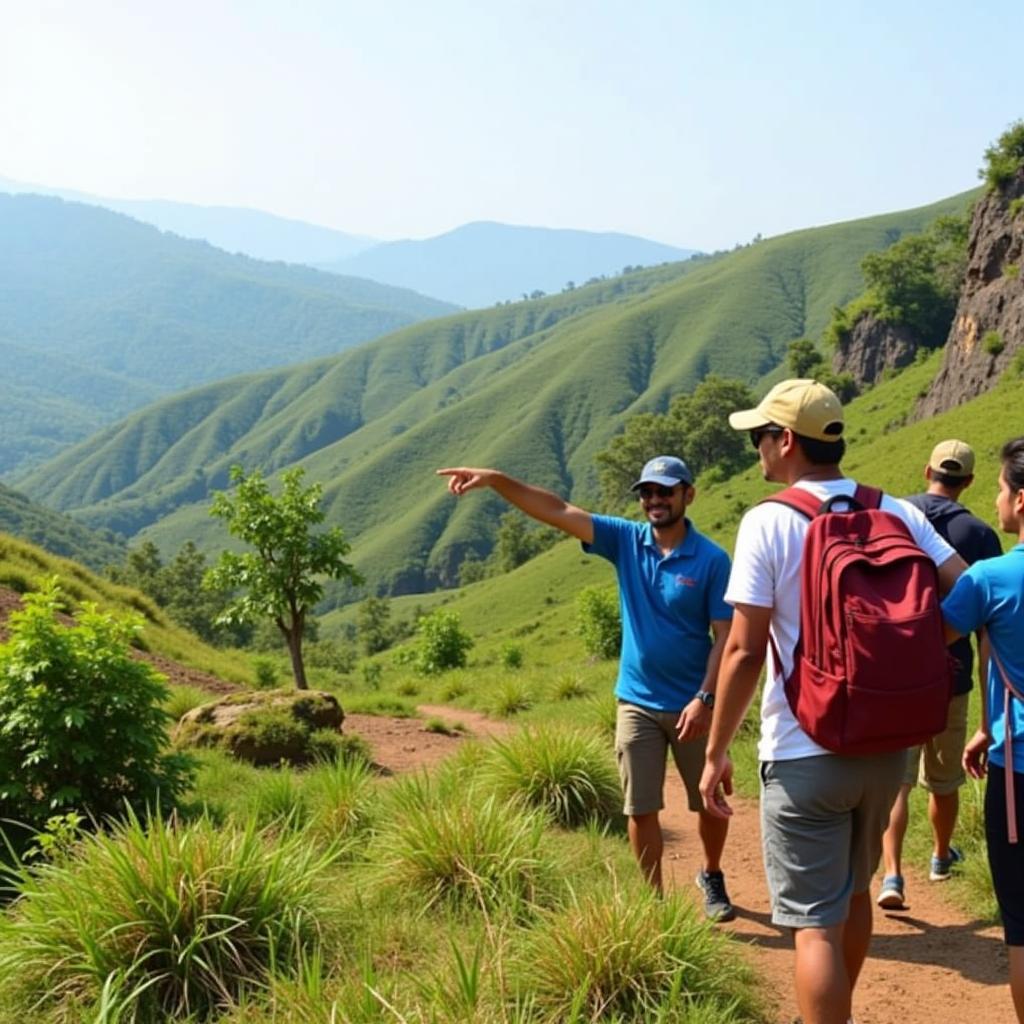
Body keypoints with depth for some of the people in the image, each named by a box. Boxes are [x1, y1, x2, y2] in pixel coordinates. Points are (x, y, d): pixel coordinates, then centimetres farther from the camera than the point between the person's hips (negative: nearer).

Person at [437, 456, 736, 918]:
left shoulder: (712, 559, -10)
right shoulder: (626, 540, -3)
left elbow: (725, 636, -10)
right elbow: (557, 511, -11)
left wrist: (705, 698, -19)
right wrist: (497, 480, -22)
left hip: (692, 704, -2)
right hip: (636, 703, 2)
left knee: (710, 803, 14)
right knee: (640, 808, 5)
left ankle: (712, 878, 40)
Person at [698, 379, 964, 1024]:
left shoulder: (769, 522, -12)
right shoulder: (898, 514, 2)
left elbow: (745, 651, -15)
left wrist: (716, 752, -6)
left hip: (806, 755, -6)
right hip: (887, 746, 6)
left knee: (815, 923, 2)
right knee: (854, 893, 26)